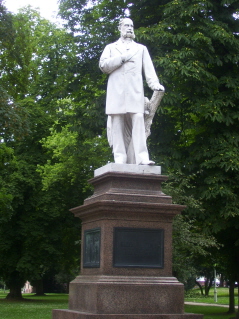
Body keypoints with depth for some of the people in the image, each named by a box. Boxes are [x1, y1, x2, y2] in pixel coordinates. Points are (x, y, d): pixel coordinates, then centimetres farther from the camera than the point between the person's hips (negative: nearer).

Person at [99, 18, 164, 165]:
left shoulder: (141, 48, 27)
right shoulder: (111, 47, 25)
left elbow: (148, 68, 11)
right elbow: (103, 65, 8)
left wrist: (155, 84, -7)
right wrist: (122, 58, -1)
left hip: (135, 92, 0)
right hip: (116, 91, 0)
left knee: (138, 122, -14)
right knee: (117, 124, -8)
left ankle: (142, 158, -23)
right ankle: (120, 160, -11)